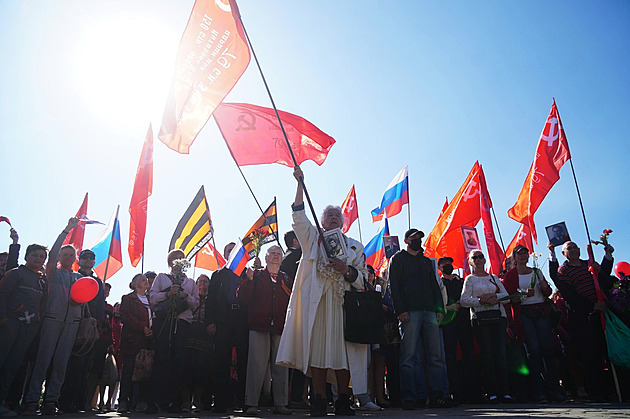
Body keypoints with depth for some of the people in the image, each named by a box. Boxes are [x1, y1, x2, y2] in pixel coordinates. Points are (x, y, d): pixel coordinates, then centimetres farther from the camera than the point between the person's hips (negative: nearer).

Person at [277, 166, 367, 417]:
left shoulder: (354, 245, 19)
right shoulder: (313, 238, 17)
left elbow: (361, 278, 13)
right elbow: (299, 215, 3)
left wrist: (346, 269, -8)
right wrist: (300, 183, -4)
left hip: (342, 302, 1)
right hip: (317, 302, -1)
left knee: (341, 348, -3)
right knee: (317, 348, -6)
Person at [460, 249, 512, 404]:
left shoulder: (494, 278, 20)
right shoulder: (470, 279, 11)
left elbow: (507, 297, 11)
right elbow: (463, 300, 0)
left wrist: (493, 295, -8)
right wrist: (482, 301, -12)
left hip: (498, 316, 2)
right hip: (480, 318, -2)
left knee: (501, 353, -4)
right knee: (487, 353, -6)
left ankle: (504, 392, 0)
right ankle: (492, 393, -3)